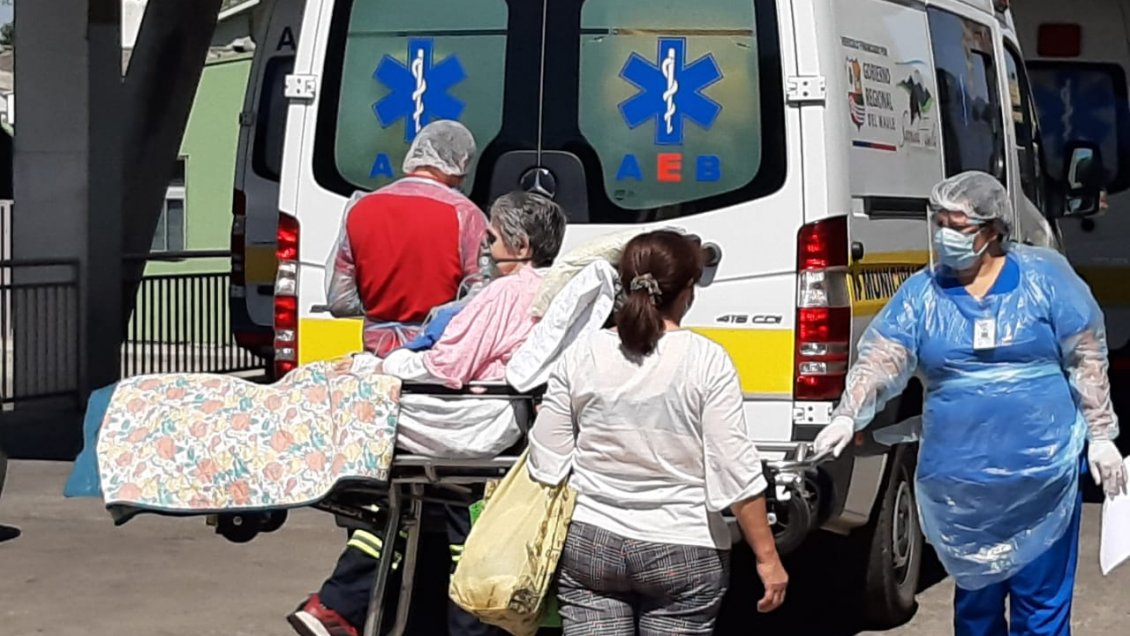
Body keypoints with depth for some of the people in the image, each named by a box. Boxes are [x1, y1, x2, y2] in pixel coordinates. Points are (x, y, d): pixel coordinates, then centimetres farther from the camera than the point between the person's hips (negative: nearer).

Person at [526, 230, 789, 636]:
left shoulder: (581, 356, -1)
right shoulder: (706, 361, -9)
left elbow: (546, 463, 3)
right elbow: (735, 469, -11)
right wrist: (767, 556, -5)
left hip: (589, 545, 2)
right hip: (682, 555, -2)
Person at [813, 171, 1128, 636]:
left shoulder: (1043, 276, -3)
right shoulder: (921, 293, 0)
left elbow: (1086, 359, 1)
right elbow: (880, 358, -10)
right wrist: (848, 415, -27)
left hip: (1044, 475, -2)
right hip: (960, 482, 2)